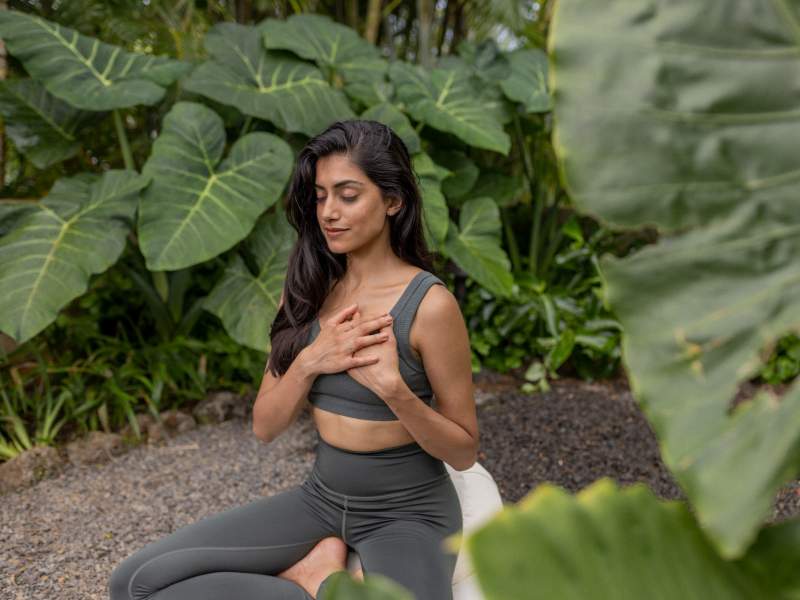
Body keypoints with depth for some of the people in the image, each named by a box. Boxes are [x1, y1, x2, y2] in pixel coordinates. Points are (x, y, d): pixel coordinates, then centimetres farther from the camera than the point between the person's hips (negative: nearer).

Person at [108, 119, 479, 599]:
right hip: (321, 500, 6)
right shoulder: (308, 289, 0)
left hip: (408, 516, -5)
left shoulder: (428, 304, -16)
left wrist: (393, 387, -25)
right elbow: (265, 427, 0)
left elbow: (464, 452, -9)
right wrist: (309, 363, -17)